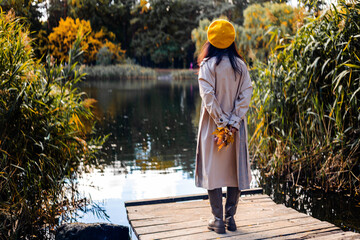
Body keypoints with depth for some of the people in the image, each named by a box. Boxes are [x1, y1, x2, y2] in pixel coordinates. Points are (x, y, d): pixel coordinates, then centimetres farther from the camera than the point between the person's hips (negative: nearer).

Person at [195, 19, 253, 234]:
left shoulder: (208, 65, -7)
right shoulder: (240, 65, 3)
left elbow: (208, 96, -15)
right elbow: (246, 94, -4)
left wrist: (222, 124, -11)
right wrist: (233, 123, -9)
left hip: (213, 126, -3)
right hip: (236, 127, 3)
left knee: (213, 170, 5)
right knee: (235, 170, 12)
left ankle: (218, 220, 8)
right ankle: (231, 218, 17)